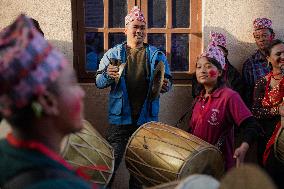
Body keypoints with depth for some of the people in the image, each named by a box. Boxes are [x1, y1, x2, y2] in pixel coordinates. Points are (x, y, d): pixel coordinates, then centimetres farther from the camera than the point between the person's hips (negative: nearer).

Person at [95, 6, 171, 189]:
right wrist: (108, 76, -21)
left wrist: (165, 85, -14)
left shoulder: (157, 55, 7)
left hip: (147, 119, 2)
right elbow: (99, 82, 1)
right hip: (120, 118, -2)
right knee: (111, 162, -5)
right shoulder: (113, 54, 4)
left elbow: (168, 81, 10)